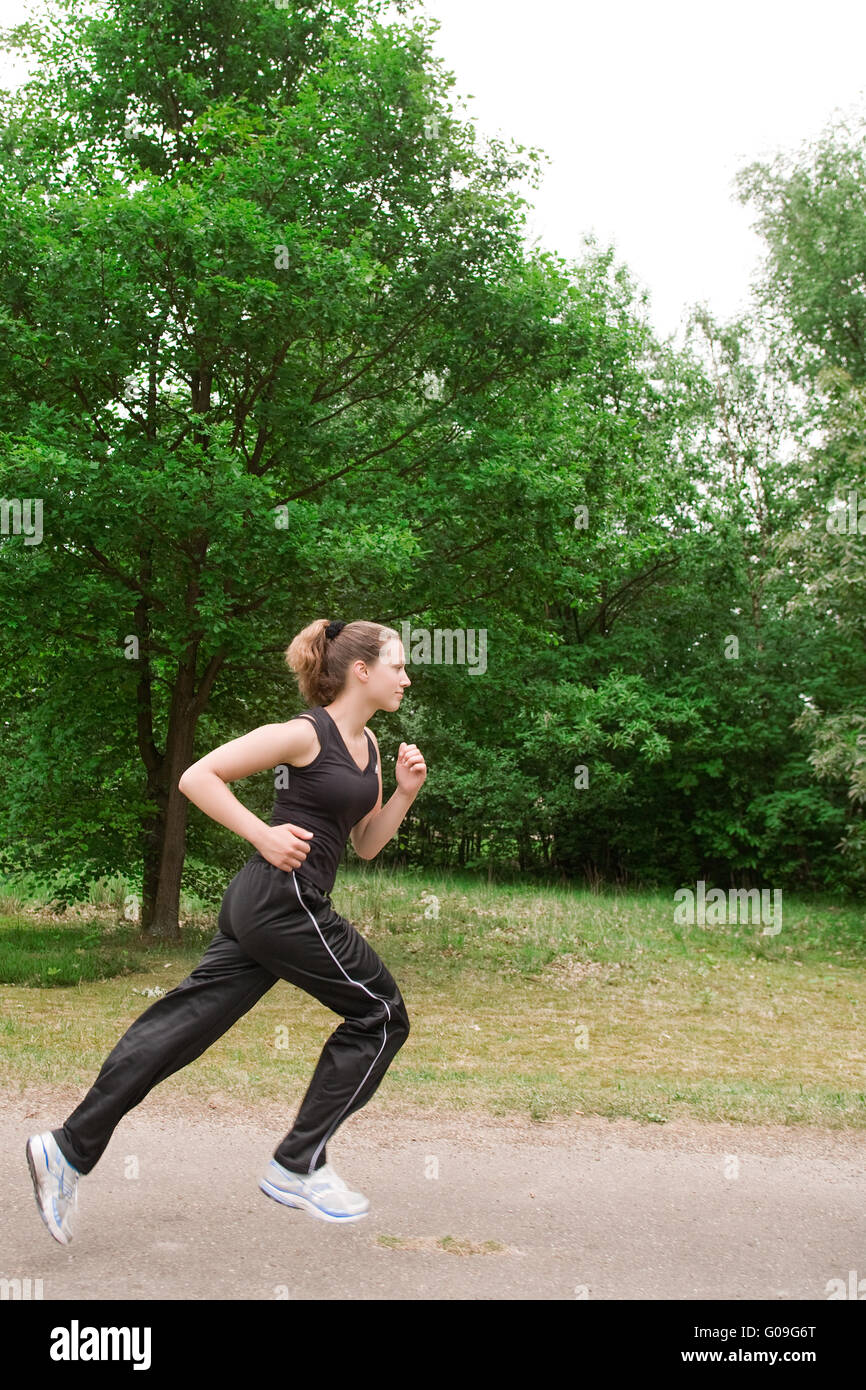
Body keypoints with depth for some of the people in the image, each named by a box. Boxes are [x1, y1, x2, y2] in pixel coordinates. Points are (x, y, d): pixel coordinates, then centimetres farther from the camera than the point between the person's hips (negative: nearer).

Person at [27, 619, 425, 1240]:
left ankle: (69, 1149, 10)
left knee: (182, 1025, 7)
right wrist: (263, 835, -18)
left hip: (261, 909, 8)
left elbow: (366, 844, 20)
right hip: (282, 902, -8)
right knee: (381, 1015, 2)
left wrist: (405, 793, 4)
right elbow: (197, 777, -12)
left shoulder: (368, 744, 14)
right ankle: (298, 1166, 10)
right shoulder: (305, 733, -12)